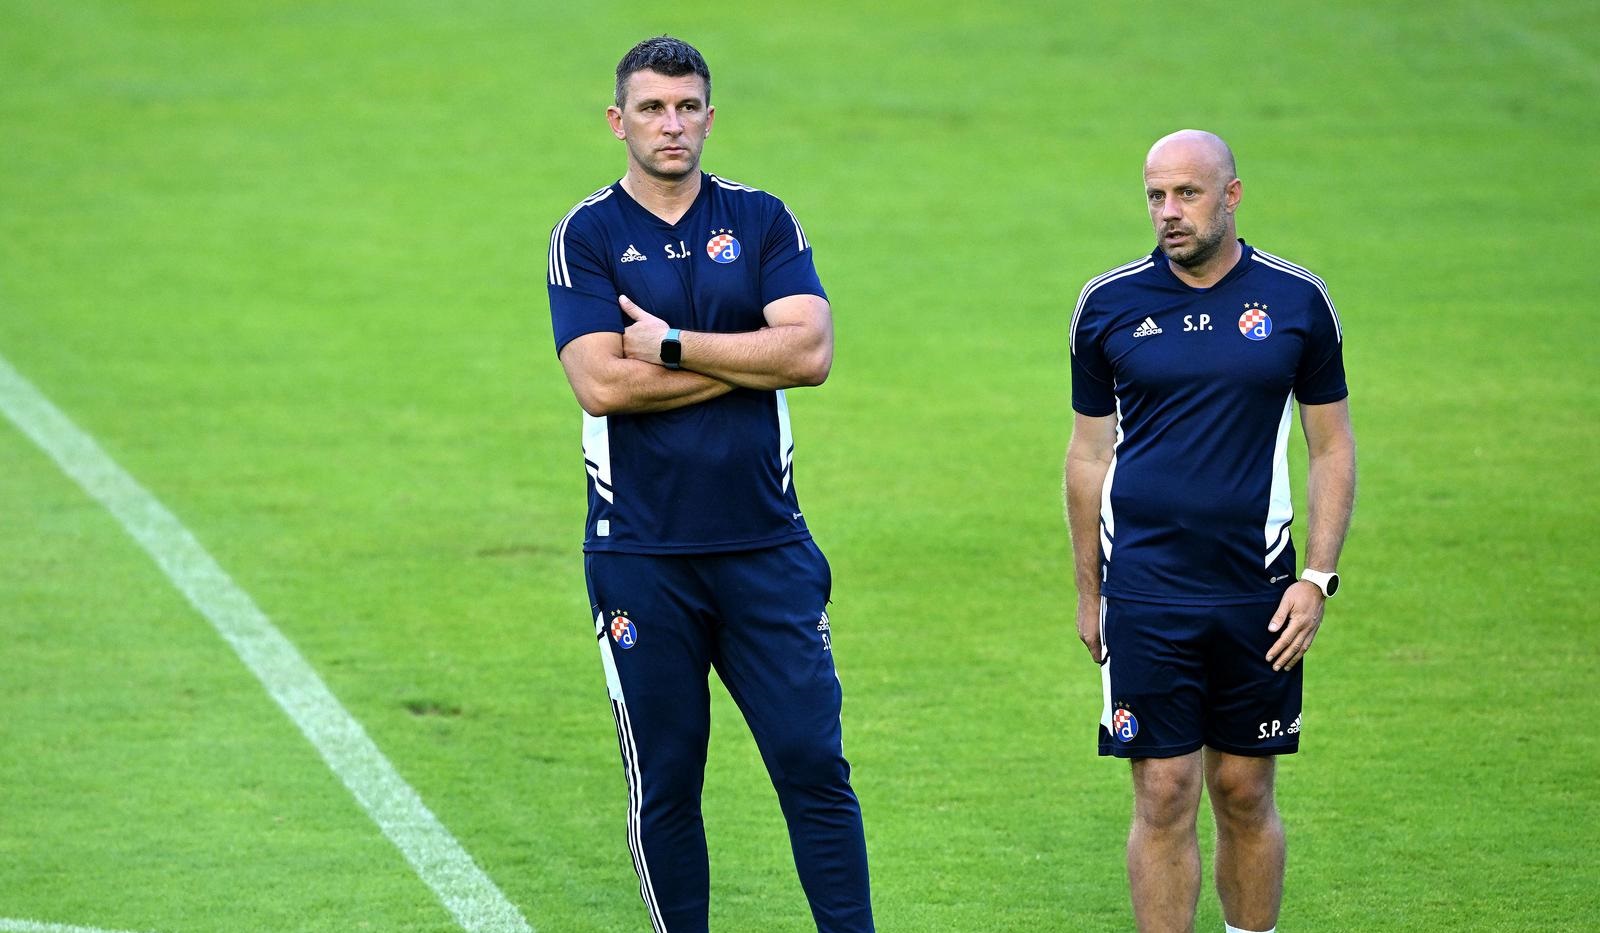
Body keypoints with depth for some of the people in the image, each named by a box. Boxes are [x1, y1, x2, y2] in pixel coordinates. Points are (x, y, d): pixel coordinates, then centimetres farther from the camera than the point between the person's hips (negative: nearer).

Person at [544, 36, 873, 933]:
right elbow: (601, 384, -13)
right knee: (664, 784, 4)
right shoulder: (587, 236, 1)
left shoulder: (762, 219, 6)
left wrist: (675, 345, -11)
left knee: (814, 763, -3)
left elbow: (812, 351, -8)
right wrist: (748, 362, -8)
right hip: (641, 556, -1)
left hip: (766, 546, 1)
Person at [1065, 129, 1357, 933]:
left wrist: (1318, 578, -2)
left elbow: (1332, 448, 7)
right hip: (1145, 592, 0)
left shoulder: (1297, 301, 2)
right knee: (1164, 797, -3)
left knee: (1245, 795, 6)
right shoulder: (1108, 305, 2)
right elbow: (1089, 453, 10)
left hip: (1257, 592, 0)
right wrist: (1088, 592, 11)